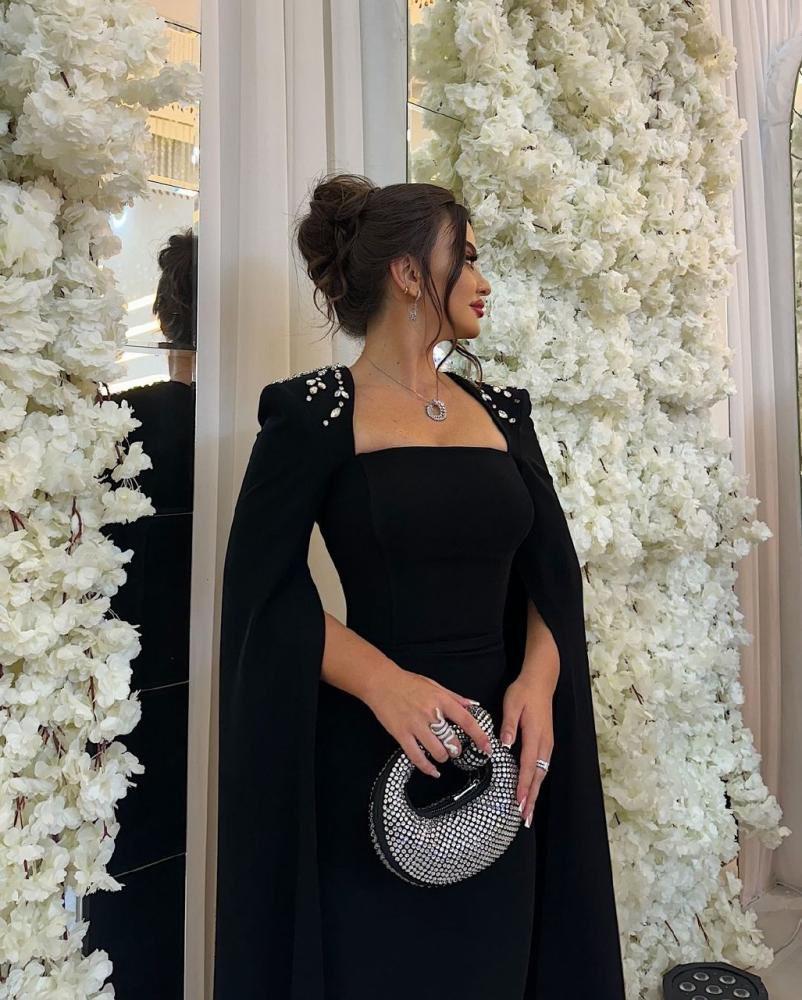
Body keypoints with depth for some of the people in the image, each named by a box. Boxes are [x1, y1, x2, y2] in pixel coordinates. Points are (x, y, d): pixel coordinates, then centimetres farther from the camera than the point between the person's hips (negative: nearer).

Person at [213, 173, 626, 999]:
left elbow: (553, 573, 6)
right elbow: (264, 590, -10)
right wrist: (383, 682, -23)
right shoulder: (313, 414, -5)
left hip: (498, 758, 5)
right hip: (369, 759, -4)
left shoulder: (500, 410, 10)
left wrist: (537, 681, -12)